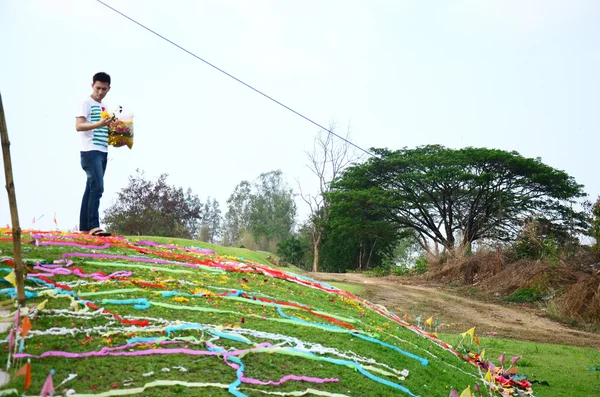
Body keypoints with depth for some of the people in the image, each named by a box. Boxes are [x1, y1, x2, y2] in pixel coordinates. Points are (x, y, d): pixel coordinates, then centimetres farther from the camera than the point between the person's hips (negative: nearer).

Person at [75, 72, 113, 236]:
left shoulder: (104, 107, 20)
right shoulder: (87, 103, -4)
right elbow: (78, 126, -15)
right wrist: (99, 124, -30)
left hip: (102, 152, 8)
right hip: (91, 152, -8)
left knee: (91, 189, 8)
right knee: (97, 188, -17)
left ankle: (84, 227, 11)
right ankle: (93, 226, -19)